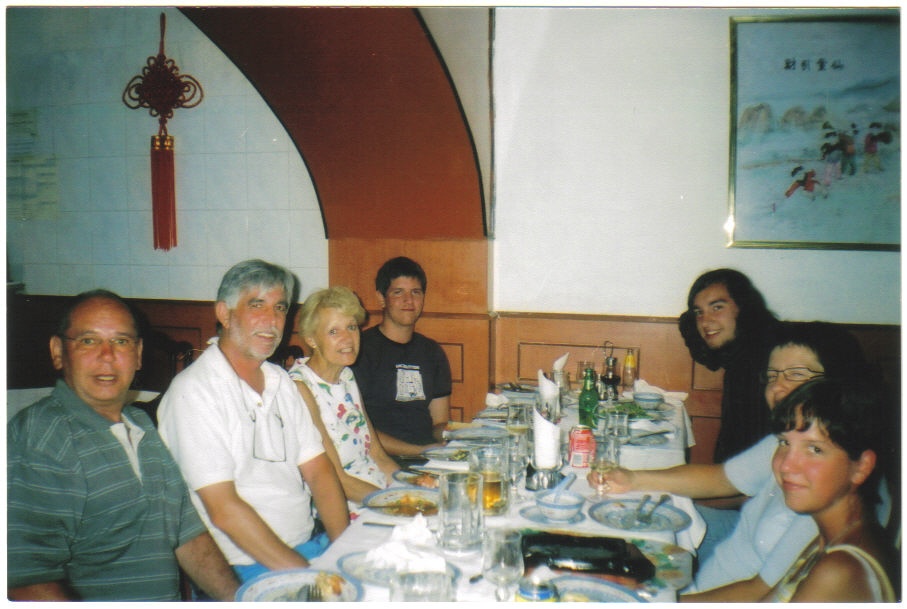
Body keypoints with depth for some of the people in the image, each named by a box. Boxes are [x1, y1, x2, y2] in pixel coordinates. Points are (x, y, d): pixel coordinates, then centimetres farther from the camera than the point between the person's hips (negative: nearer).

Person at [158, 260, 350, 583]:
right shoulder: (193, 392, -12)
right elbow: (223, 509, -16)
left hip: (310, 546, 7)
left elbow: (318, 471, 8)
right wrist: (307, 575, -16)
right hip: (242, 568, -7)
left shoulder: (280, 381, 12)